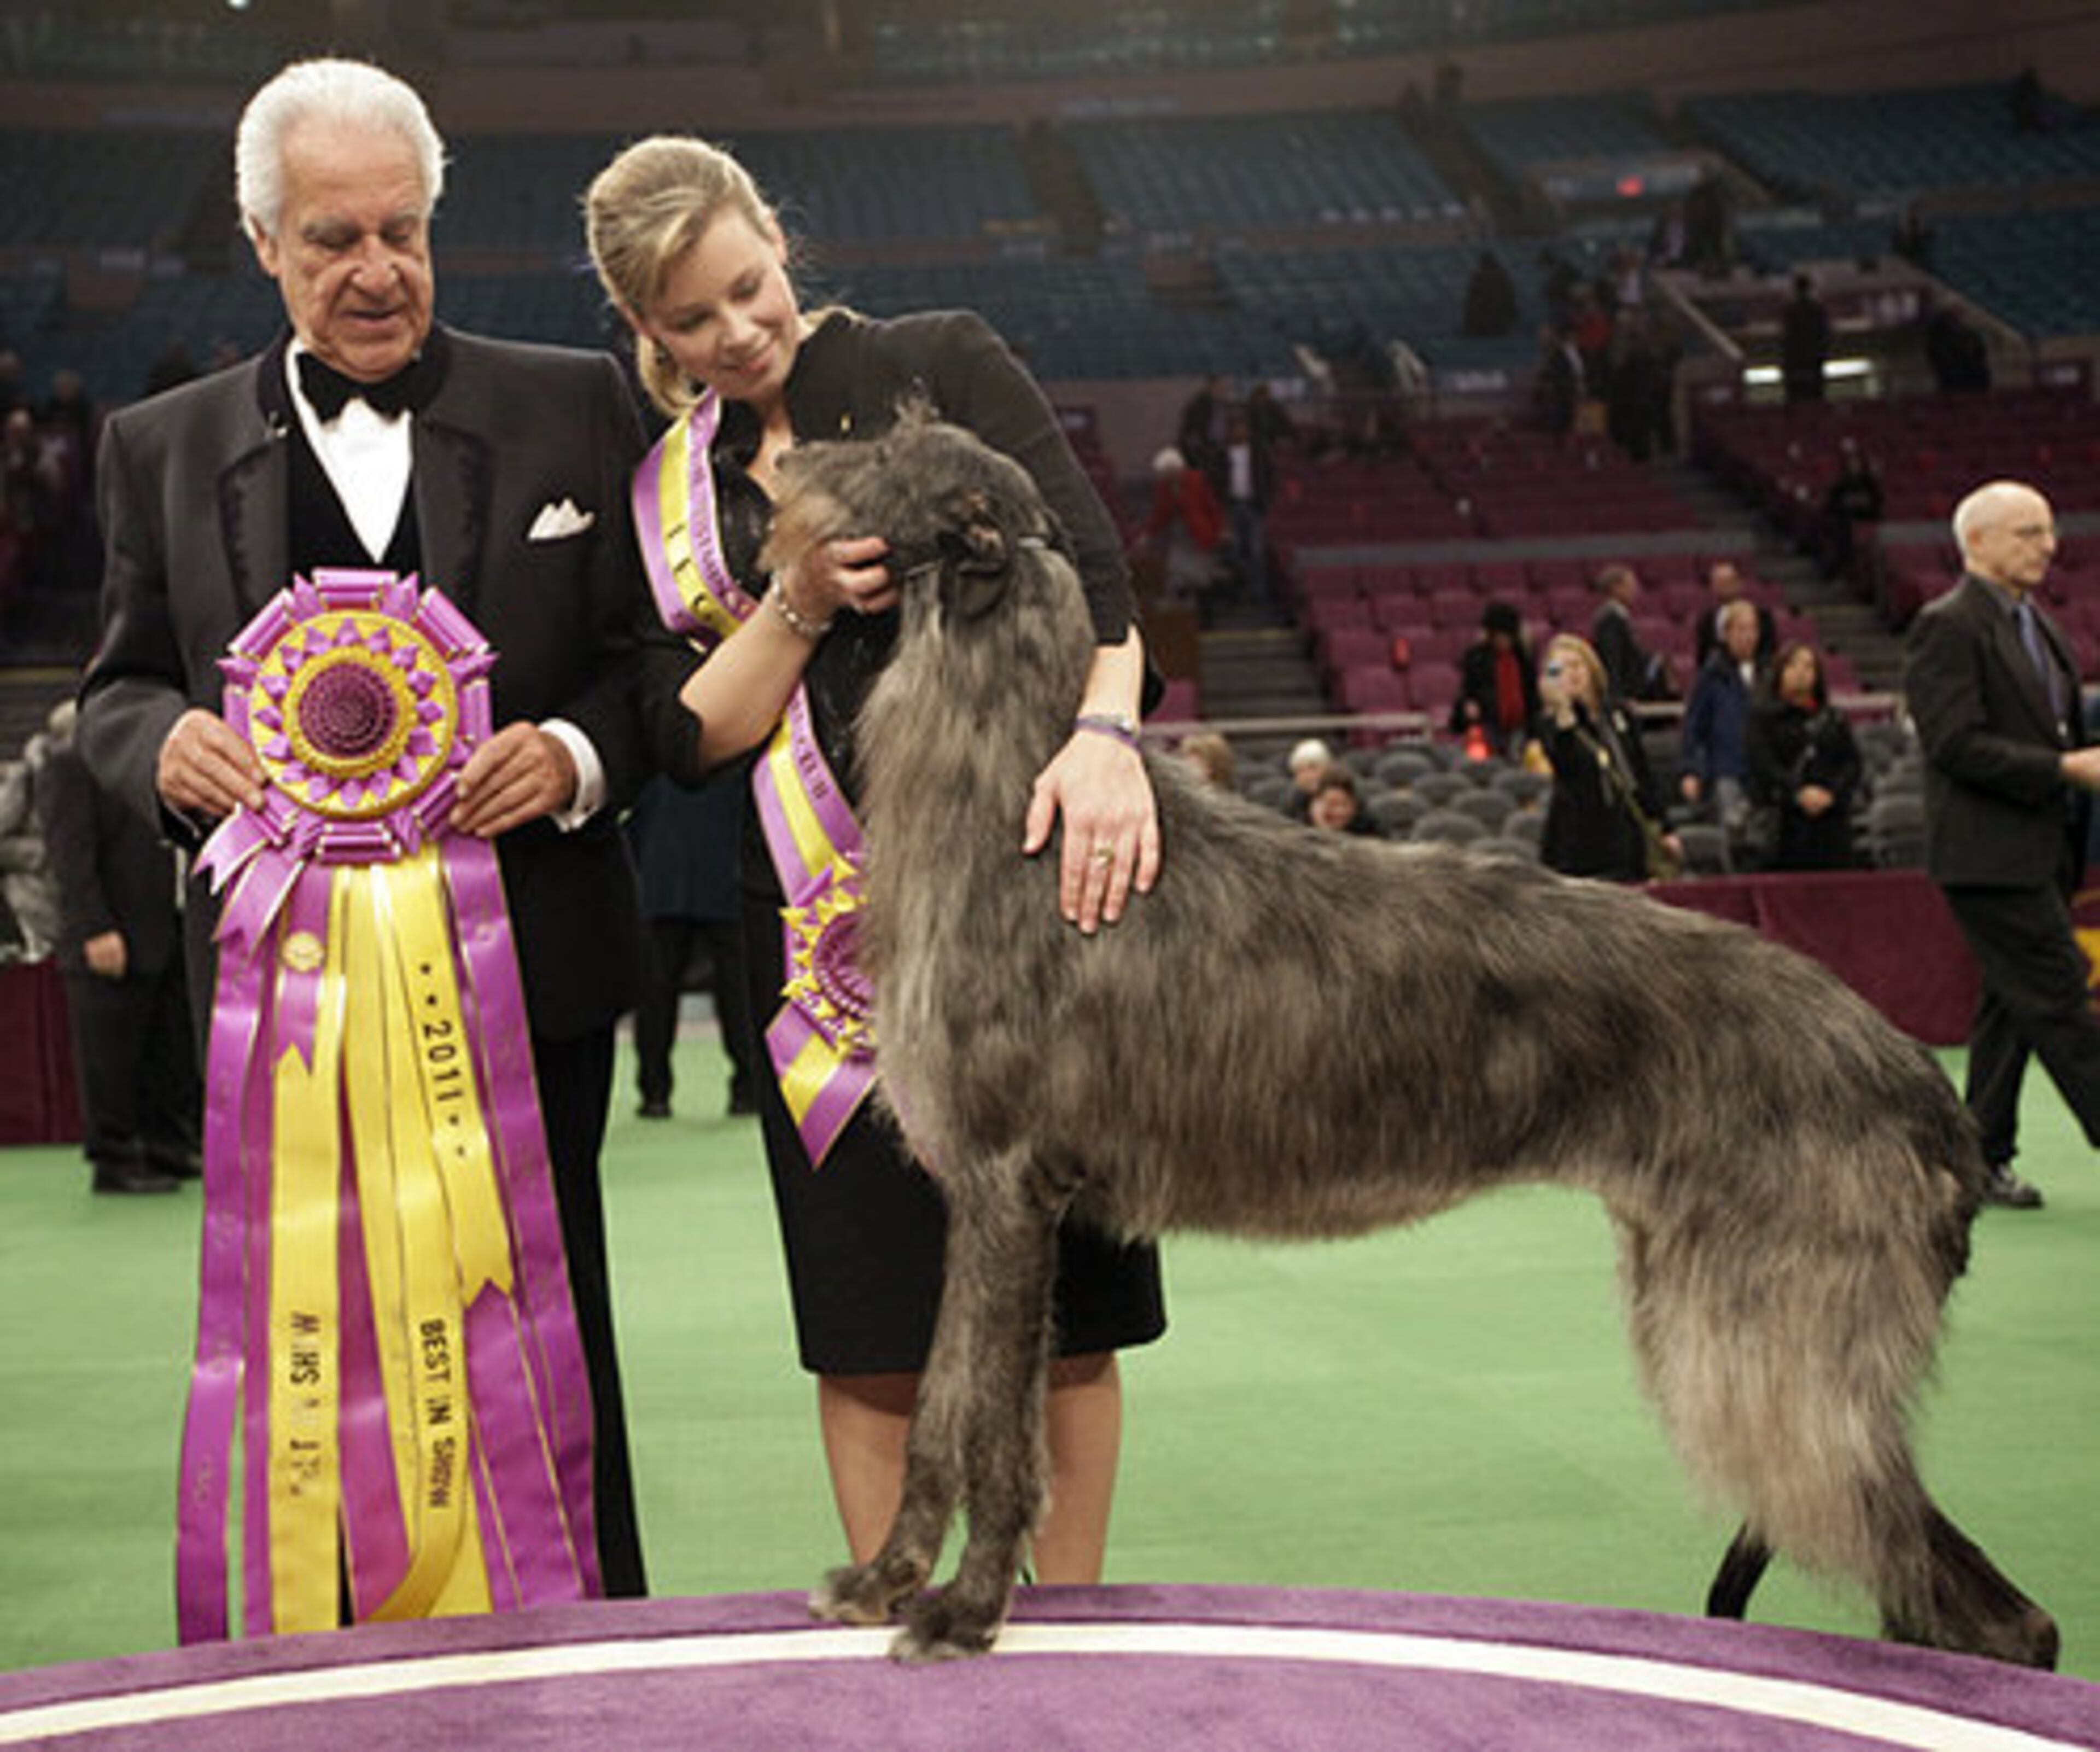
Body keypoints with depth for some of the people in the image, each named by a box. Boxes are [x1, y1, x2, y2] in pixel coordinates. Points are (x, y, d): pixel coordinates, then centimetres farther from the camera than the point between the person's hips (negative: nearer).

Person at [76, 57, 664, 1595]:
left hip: (526, 967, -1)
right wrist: (166, 743, -10)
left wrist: (575, 755, -15)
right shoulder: (163, 446, 10)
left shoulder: (574, 407, 6)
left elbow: (656, 653, 5)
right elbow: (117, 687, 13)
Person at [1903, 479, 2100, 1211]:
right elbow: (1957, 744, -20)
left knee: (2014, 1002, 11)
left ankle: (1982, 1157, 19)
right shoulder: (1946, 626, -12)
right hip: (1991, 854, -9)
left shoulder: (2039, 627, 18)